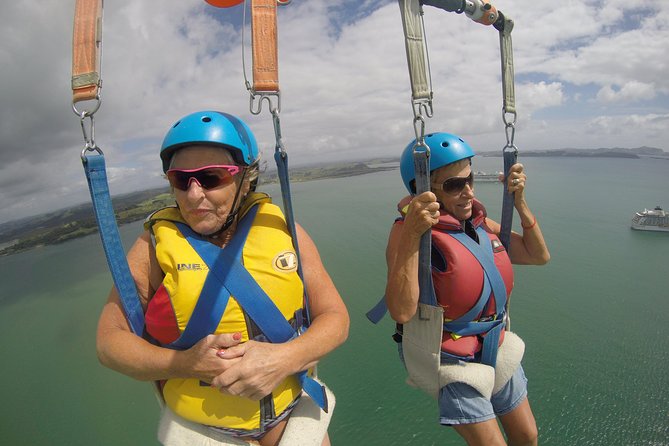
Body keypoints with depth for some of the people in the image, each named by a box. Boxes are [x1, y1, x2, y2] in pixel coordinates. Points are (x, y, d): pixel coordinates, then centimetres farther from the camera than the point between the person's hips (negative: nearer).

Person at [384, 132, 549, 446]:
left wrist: (520, 203, -4)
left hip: (495, 349, 7)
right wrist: (411, 236, -43)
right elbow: (401, 311, -34)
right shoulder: (408, 231, -23)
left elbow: (539, 255, 9)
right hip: (452, 360, -7)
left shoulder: (480, 223, 0)